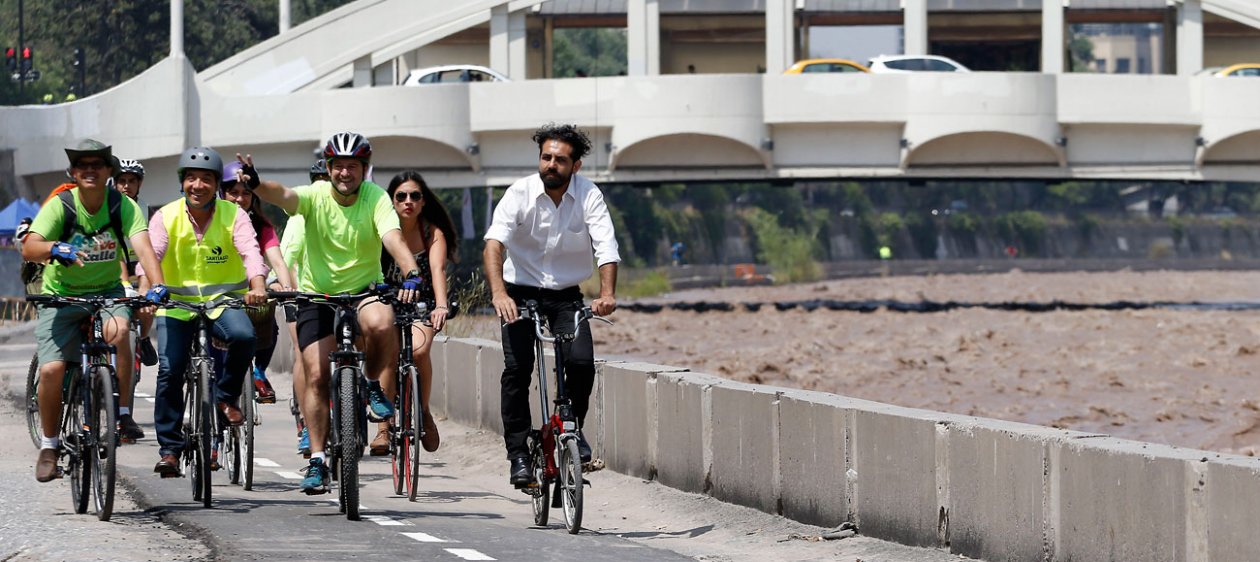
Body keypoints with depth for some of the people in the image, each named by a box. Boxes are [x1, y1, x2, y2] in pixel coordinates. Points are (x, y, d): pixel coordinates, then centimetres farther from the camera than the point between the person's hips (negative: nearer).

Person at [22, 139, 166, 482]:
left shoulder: (123, 206, -11)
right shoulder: (60, 207, -15)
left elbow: (142, 246, -26)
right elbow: (28, 248, -27)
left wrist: (157, 283, -44)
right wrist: (56, 249, -49)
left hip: (107, 291, 0)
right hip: (61, 296, 0)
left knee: (119, 329, -34)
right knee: (51, 369, -16)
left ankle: (123, 413, -19)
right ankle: (49, 445, 6)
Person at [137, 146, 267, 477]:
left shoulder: (233, 215, -7)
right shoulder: (166, 217, -6)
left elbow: (251, 252, -21)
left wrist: (257, 286, -42)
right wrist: (146, 288, -41)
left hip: (223, 300, 0)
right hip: (177, 302, 1)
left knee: (243, 335, -31)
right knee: (170, 370, -14)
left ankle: (226, 397, -5)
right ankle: (169, 448, 1)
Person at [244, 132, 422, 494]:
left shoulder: (375, 198, -12)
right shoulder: (316, 196, -12)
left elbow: (393, 237, -28)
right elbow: (283, 196, -33)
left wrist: (411, 274, -47)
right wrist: (255, 184, -56)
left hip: (364, 290, -1)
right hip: (317, 294, 1)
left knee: (380, 324, -35)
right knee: (316, 376, -8)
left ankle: (373, 386, -4)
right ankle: (317, 460, 2)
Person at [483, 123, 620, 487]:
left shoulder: (588, 196, -12)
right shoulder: (520, 193, -16)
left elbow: (606, 247, -20)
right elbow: (494, 242, -28)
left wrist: (607, 294, -38)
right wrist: (498, 293, -43)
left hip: (566, 294, 1)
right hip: (520, 292, -1)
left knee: (581, 362, -17)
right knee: (517, 368, -14)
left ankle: (572, 428, 9)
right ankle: (518, 453, -5)